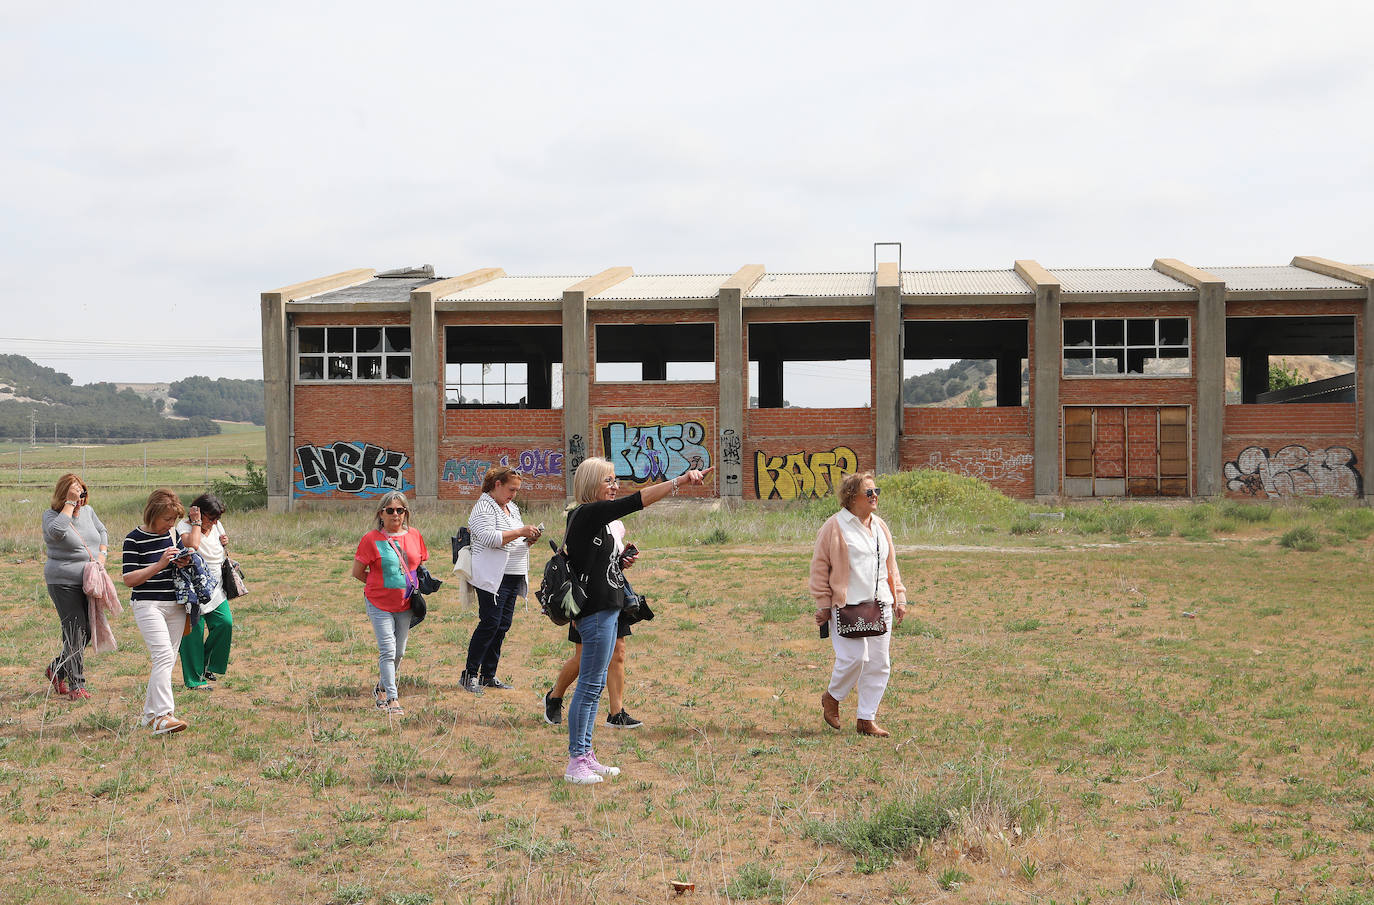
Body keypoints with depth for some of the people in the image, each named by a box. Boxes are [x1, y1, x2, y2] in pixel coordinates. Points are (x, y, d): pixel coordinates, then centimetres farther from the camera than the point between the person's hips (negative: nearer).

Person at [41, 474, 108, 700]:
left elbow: (102, 532, 22)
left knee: (88, 631, 9)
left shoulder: (87, 510, 9)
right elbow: (56, 531, -31)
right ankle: (76, 686, 1)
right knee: (74, 633, -7)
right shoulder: (51, 514, -8)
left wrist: (102, 554, 4)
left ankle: (57, 669, 31)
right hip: (64, 583, -6)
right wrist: (70, 504, -25)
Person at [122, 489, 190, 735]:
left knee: (168, 660, 8)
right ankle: (163, 716, -26)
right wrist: (160, 564, -20)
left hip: (175, 606, 7)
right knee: (164, 656, -20)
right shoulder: (135, 539, -10)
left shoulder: (172, 534, 10)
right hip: (148, 605, -7)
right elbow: (129, 578, -13)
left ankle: (150, 714, 18)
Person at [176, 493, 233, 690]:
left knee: (225, 622, -8)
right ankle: (194, 679, 5)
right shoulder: (184, 526, -10)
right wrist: (197, 523, -21)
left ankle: (208, 665, 13)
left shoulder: (217, 526, 10)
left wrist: (224, 545, 2)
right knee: (194, 630, -4)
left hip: (215, 588, 6)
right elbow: (192, 545, -31)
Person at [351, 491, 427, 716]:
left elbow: (420, 565, 19)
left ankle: (381, 688, 34)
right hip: (380, 604, -4)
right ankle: (392, 700, -10)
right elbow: (357, 572, -2)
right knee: (388, 650, -11)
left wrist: (414, 586, 6)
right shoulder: (371, 539, -8)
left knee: (399, 652, 13)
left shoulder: (414, 536, 5)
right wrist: (380, 586, -1)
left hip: (405, 604, 4)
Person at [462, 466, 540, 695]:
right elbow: (488, 537, -21)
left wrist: (528, 539, 7)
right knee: (490, 624, -11)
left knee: (503, 625, 7)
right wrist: (520, 532, -21)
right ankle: (469, 674, -5)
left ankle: (488, 675, 13)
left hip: (513, 577, 9)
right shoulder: (484, 507, -8)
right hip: (492, 578, -9)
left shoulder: (512, 508, 19)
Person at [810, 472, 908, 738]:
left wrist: (899, 598, 17)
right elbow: (820, 567, -2)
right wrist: (823, 604, -6)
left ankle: (867, 719, 12)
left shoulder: (880, 527, 16)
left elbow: (890, 566, 24)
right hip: (847, 606, -6)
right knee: (855, 656, -15)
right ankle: (832, 697, 13)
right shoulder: (835, 527, -3)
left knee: (879, 663, 3)